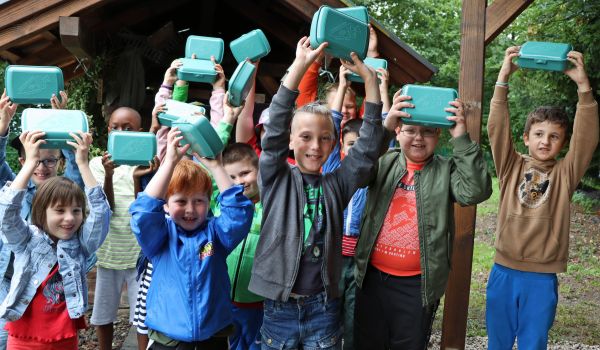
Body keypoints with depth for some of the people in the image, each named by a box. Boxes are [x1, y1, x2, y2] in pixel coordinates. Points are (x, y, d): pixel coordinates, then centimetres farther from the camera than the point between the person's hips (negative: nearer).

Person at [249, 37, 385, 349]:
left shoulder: (336, 184, 3)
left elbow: (368, 148, -6)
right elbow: (274, 129, -14)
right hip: (279, 306, -1)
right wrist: (300, 65, -21)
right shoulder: (276, 178, -2)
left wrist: (369, 78, -12)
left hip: (323, 306, 2)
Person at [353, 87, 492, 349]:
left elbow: (475, 191, -16)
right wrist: (383, 126, -28)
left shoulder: (446, 171, 1)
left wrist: (462, 139, -22)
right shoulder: (384, 162, 3)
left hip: (418, 284, -1)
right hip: (372, 276, 1)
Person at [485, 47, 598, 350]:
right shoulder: (511, 167, 1)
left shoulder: (565, 174, 0)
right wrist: (503, 78, -19)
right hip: (503, 272, 1)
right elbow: (497, 128, -10)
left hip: (542, 279, -1)